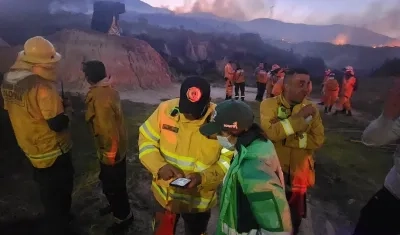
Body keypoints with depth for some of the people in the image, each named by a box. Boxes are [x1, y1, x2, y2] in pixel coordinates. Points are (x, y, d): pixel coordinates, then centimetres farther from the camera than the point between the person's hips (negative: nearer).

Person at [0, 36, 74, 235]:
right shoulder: (41, 86, -28)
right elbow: (58, 124, -27)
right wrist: (66, 108, -7)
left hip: (31, 150, 9)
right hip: (52, 152, -8)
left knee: (48, 193, 28)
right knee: (59, 194, 11)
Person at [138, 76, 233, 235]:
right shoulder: (165, 109, -16)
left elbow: (229, 161, -14)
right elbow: (146, 141, -6)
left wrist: (203, 177, -30)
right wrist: (160, 166, -23)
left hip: (199, 201, -1)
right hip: (164, 195, 2)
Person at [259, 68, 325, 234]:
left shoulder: (311, 108, -2)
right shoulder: (269, 104, -12)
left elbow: (318, 140, -11)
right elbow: (271, 132, -27)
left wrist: (286, 139, -21)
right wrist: (300, 116, -26)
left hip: (298, 173, 3)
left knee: (294, 218, 22)